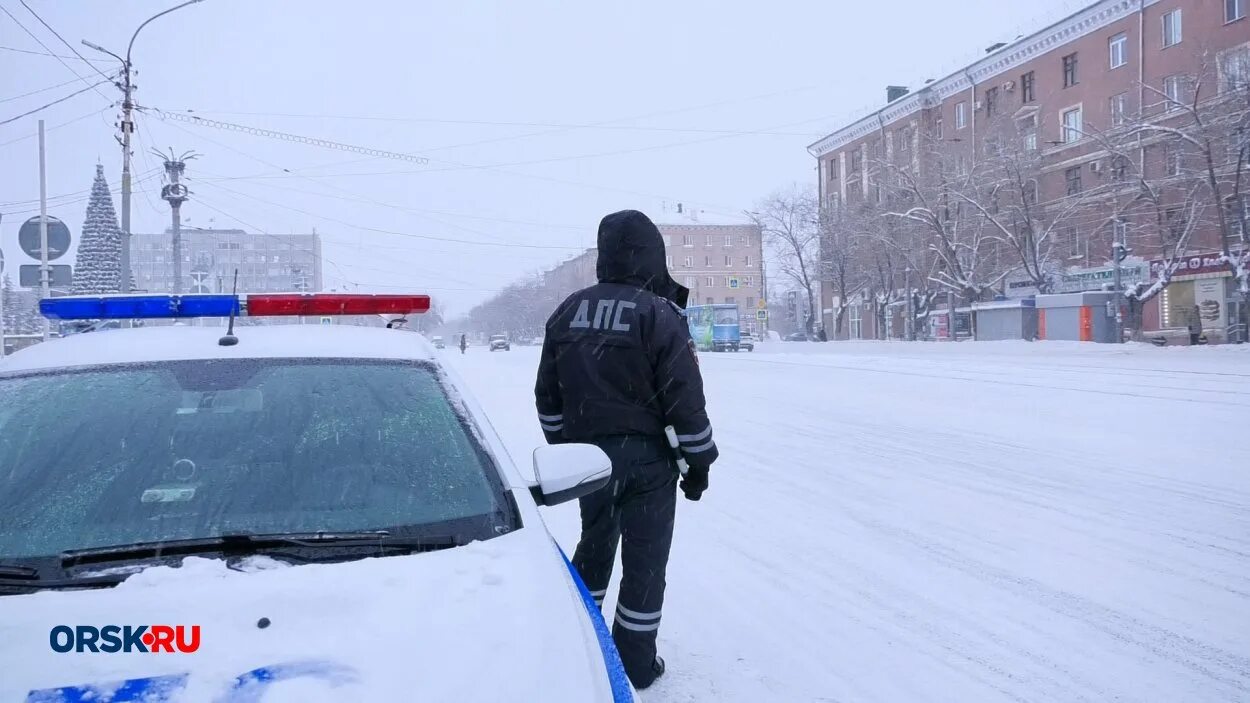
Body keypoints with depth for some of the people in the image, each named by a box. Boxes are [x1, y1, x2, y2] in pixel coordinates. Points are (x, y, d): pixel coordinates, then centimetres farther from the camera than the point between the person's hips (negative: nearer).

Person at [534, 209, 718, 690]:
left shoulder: (568, 312, 3)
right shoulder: (659, 314, -14)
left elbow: (548, 397, 9)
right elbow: (685, 401, -15)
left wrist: (565, 446, 20)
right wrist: (699, 462, -4)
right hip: (647, 459, -5)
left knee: (594, 546, 23)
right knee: (644, 560, 7)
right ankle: (635, 662, 15)